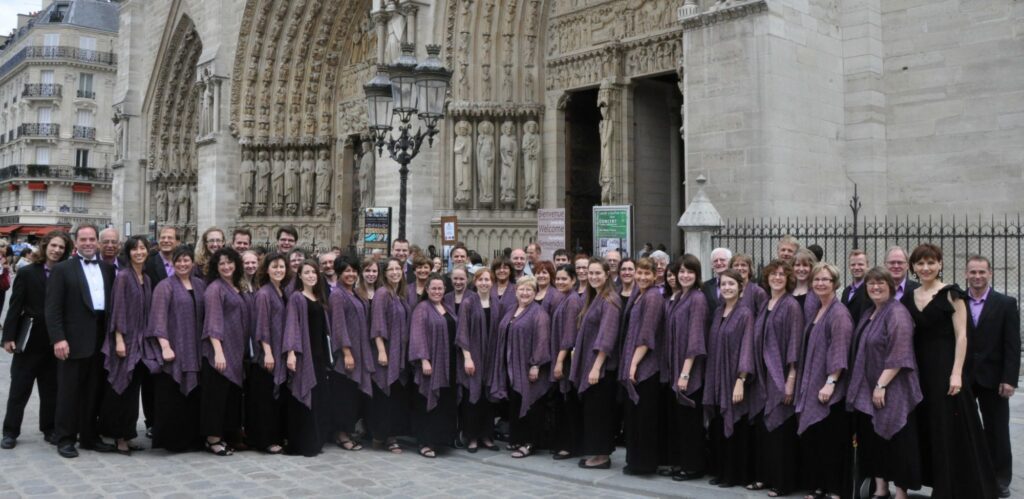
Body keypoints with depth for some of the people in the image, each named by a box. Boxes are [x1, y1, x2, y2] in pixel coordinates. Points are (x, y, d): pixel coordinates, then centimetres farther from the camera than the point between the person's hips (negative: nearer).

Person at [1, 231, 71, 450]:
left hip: (54, 342, 2)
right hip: (29, 341, -2)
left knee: (51, 388, 10)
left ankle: (49, 429, 21)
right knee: (19, 388, 6)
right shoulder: (27, 273, -3)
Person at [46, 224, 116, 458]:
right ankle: (65, 439, 11)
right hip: (73, 340, -4)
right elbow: (53, 308, -7)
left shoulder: (108, 269, 12)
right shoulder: (62, 269, -1)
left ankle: (89, 436, 20)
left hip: (100, 339, 4)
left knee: (94, 391, 10)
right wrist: (58, 338, -15)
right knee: (69, 391, 2)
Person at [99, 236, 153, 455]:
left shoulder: (146, 279, 12)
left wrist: (146, 338, 11)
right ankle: (117, 435, 7)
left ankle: (125, 435, 16)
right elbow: (117, 309, -12)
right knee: (119, 388, -1)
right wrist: (119, 339, -17)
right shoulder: (123, 276, -8)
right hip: (125, 338, -7)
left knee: (132, 389, 9)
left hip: (140, 340, 7)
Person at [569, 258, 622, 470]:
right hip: (588, 361, 9)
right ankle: (595, 452, 19)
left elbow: (607, 336, -19)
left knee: (598, 410, -3)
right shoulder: (593, 298, 13)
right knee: (591, 409, 11)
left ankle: (602, 456, 6)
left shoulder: (610, 300, -14)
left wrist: (596, 366, -22)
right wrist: (576, 349, 14)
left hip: (601, 365, -9)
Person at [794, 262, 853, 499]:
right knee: (813, 438, 10)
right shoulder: (814, 311, 13)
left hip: (830, 387, -8)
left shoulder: (839, 313, -11)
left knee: (831, 440, -3)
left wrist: (830, 383, -23)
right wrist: (806, 383, 16)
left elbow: (839, 352, -18)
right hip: (812, 384, 8)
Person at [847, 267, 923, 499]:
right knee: (873, 438, 12)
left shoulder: (897, 313, -14)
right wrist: (871, 385, 14)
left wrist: (881, 385, -22)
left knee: (896, 441, -1)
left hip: (891, 390, -8)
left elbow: (898, 355, -20)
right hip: (867, 389, 8)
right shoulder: (869, 313, 12)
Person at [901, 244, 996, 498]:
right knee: (926, 428, 10)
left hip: (945, 367, -5)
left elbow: (961, 336, -9)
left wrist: (956, 373, -16)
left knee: (950, 429, -2)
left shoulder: (951, 294, -5)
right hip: (918, 368, 6)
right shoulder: (908, 297, 10)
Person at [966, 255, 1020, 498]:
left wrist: (1009, 379, -11)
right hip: (962, 377, 1)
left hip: (992, 378, -1)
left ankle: (1001, 478, 19)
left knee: (996, 431, 7)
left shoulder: (1006, 303, -1)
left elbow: (1013, 345, -4)